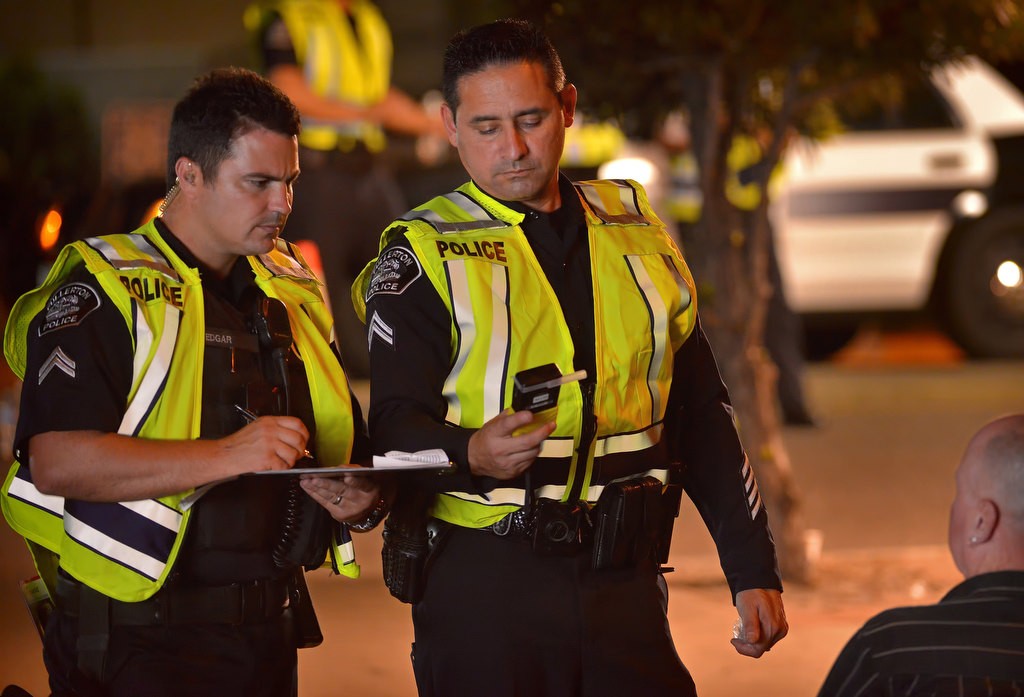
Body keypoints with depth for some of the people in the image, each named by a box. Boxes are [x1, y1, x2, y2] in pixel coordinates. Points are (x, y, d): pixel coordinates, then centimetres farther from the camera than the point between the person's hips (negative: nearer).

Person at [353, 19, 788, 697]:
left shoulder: (636, 233, 13)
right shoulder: (422, 255, -1)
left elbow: (702, 415, 17)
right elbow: (398, 424, -9)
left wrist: (754, 570, 12)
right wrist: (473, 455, -31)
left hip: (625, 583, 4)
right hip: (482, 588, -3)